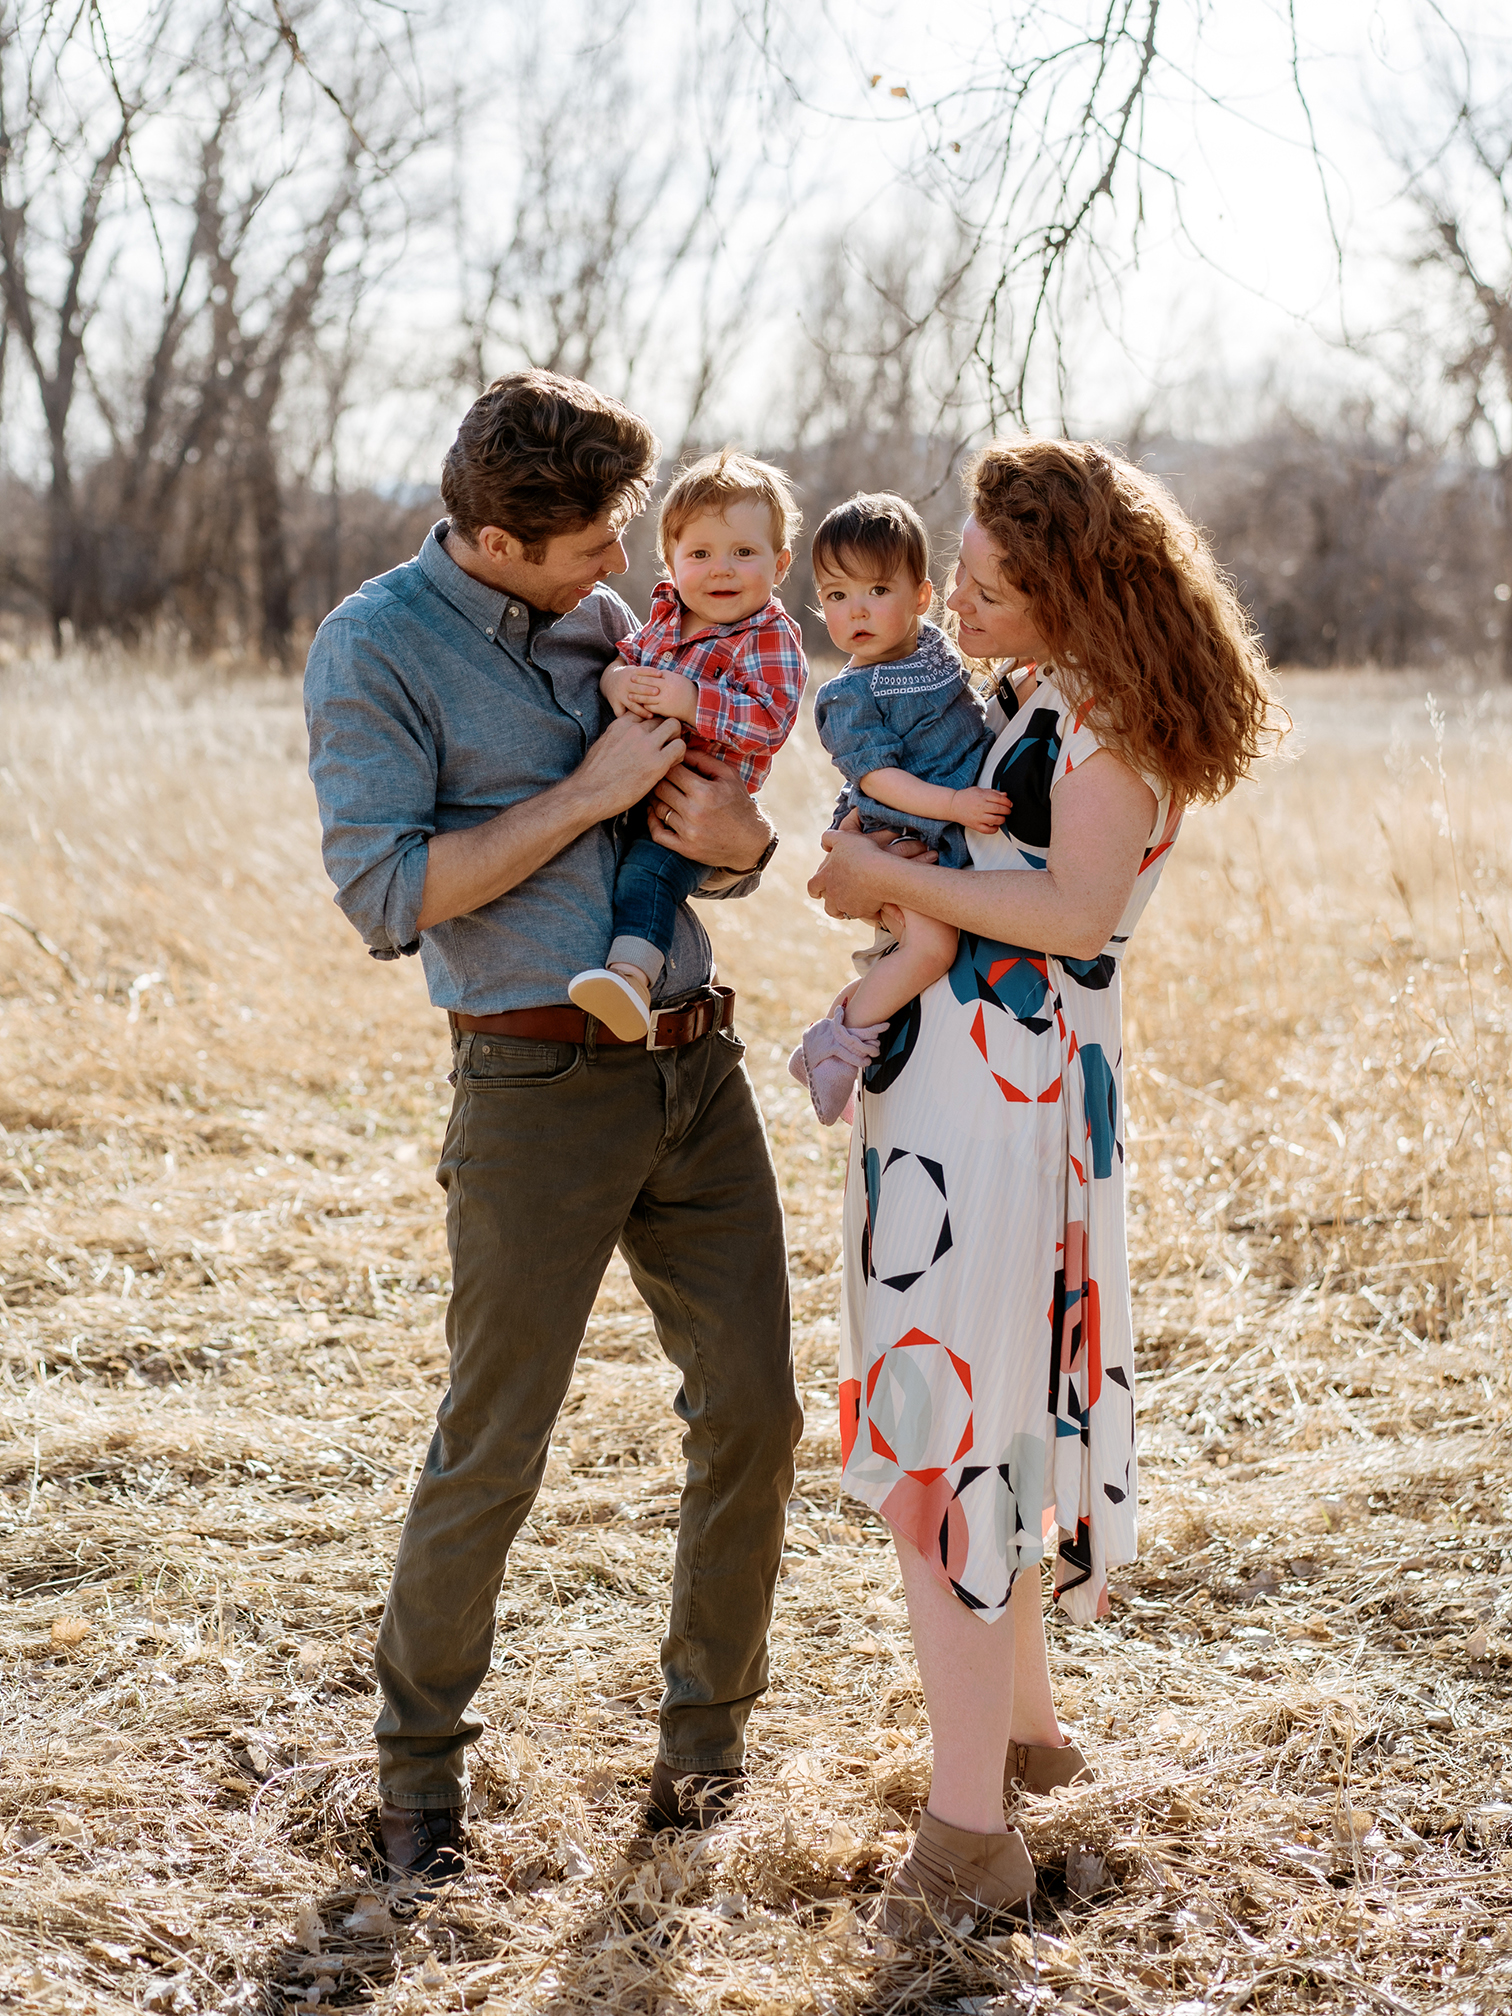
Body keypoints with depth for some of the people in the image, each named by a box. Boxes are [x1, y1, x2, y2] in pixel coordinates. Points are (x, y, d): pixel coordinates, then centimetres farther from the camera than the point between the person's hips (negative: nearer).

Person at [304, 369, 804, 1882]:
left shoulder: (607, 617, 13)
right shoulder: (375, 649, -6)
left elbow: (729, 840, 19)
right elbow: (387, 893, -17)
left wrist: (734, 835, -5)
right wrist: (589, 794, -16)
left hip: (698, 1061, 6)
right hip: (539, 1086, -6)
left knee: (750, 1411, 8)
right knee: (493, 1447, 0)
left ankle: (706, 1731, 25)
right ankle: (420, 1761, 19)